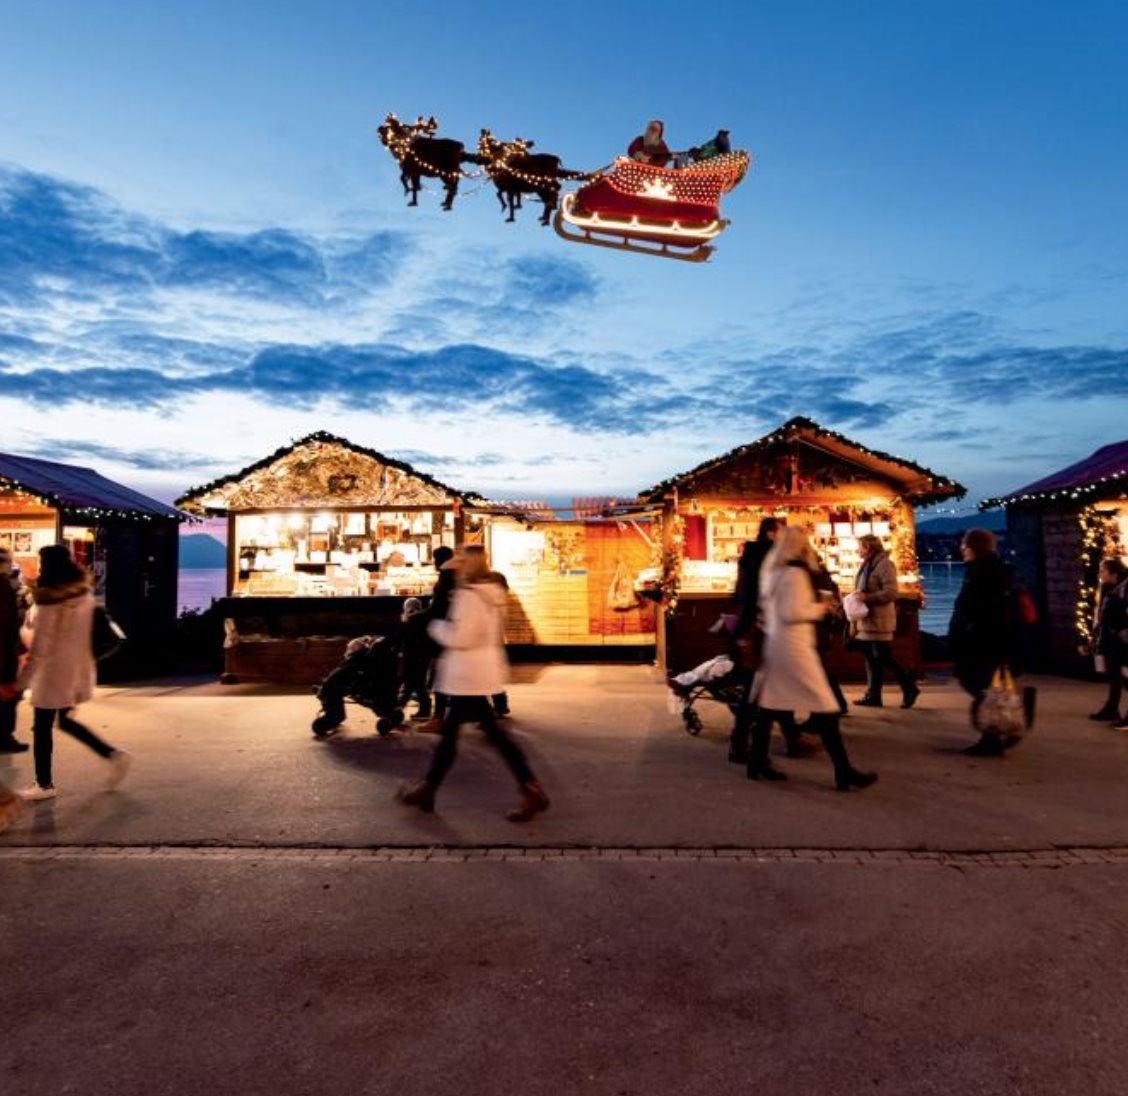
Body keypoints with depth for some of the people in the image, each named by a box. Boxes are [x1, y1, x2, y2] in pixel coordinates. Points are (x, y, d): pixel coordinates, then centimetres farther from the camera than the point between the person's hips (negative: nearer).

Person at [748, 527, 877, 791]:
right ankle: (844, 772, 0)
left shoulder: (773, 572, 13)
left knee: (770, 705, 11)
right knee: (825, 707, -4)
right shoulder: (796, 573, -14)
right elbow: (792, 613, -20)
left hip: (774, 643, 9)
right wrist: (819, 608, -6)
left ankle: (757, 762, 15)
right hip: (794, 646, -9)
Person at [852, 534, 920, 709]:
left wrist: (867, 597, -23)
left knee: (884, 657, -6)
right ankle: (873, 695, 16)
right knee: (871, 658, 11)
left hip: (879, 620, -9)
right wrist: (858, 596, 10)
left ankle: (910, 688, 10)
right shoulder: (867, 564, 15)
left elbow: (891, 592, -21)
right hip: (867, 618, 9)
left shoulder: (884, 564, -13)